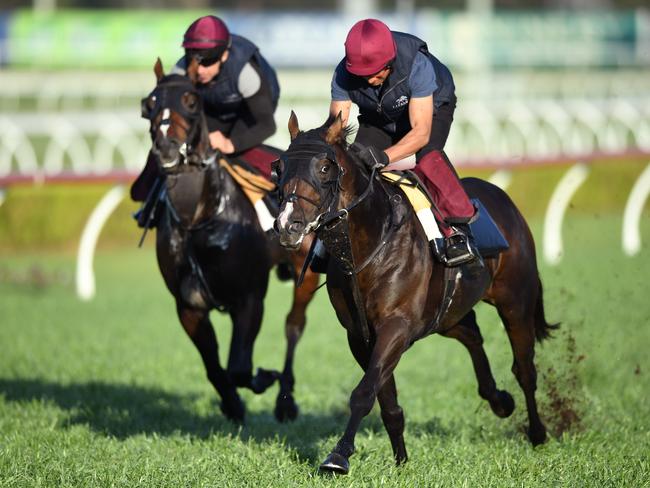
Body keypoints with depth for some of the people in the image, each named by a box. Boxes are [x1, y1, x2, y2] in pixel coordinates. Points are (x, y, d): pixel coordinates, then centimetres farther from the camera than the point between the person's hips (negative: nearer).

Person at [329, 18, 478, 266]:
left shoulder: (417, 66, -41)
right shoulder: (344, 75, -30)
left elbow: (421, 132, -42)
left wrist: (384, 156, -58)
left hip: (430, 108, -4)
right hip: (378, 119, 4)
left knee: (425, 155, -33)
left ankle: (457, 229, -28)